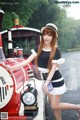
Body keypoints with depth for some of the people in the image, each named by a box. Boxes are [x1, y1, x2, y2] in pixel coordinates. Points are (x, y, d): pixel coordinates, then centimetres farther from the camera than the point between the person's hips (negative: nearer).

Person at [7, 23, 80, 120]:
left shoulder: (56, 51, -16)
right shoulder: (39, 48, 1)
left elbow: (53, 68, -19)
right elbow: (28, 60, -3)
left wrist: (46, 83, -25)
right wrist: (14, 67, -13)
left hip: (56, 82, -6)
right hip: (47, 81, 6)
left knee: (55, 106, -3)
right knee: (53, 106, 11)